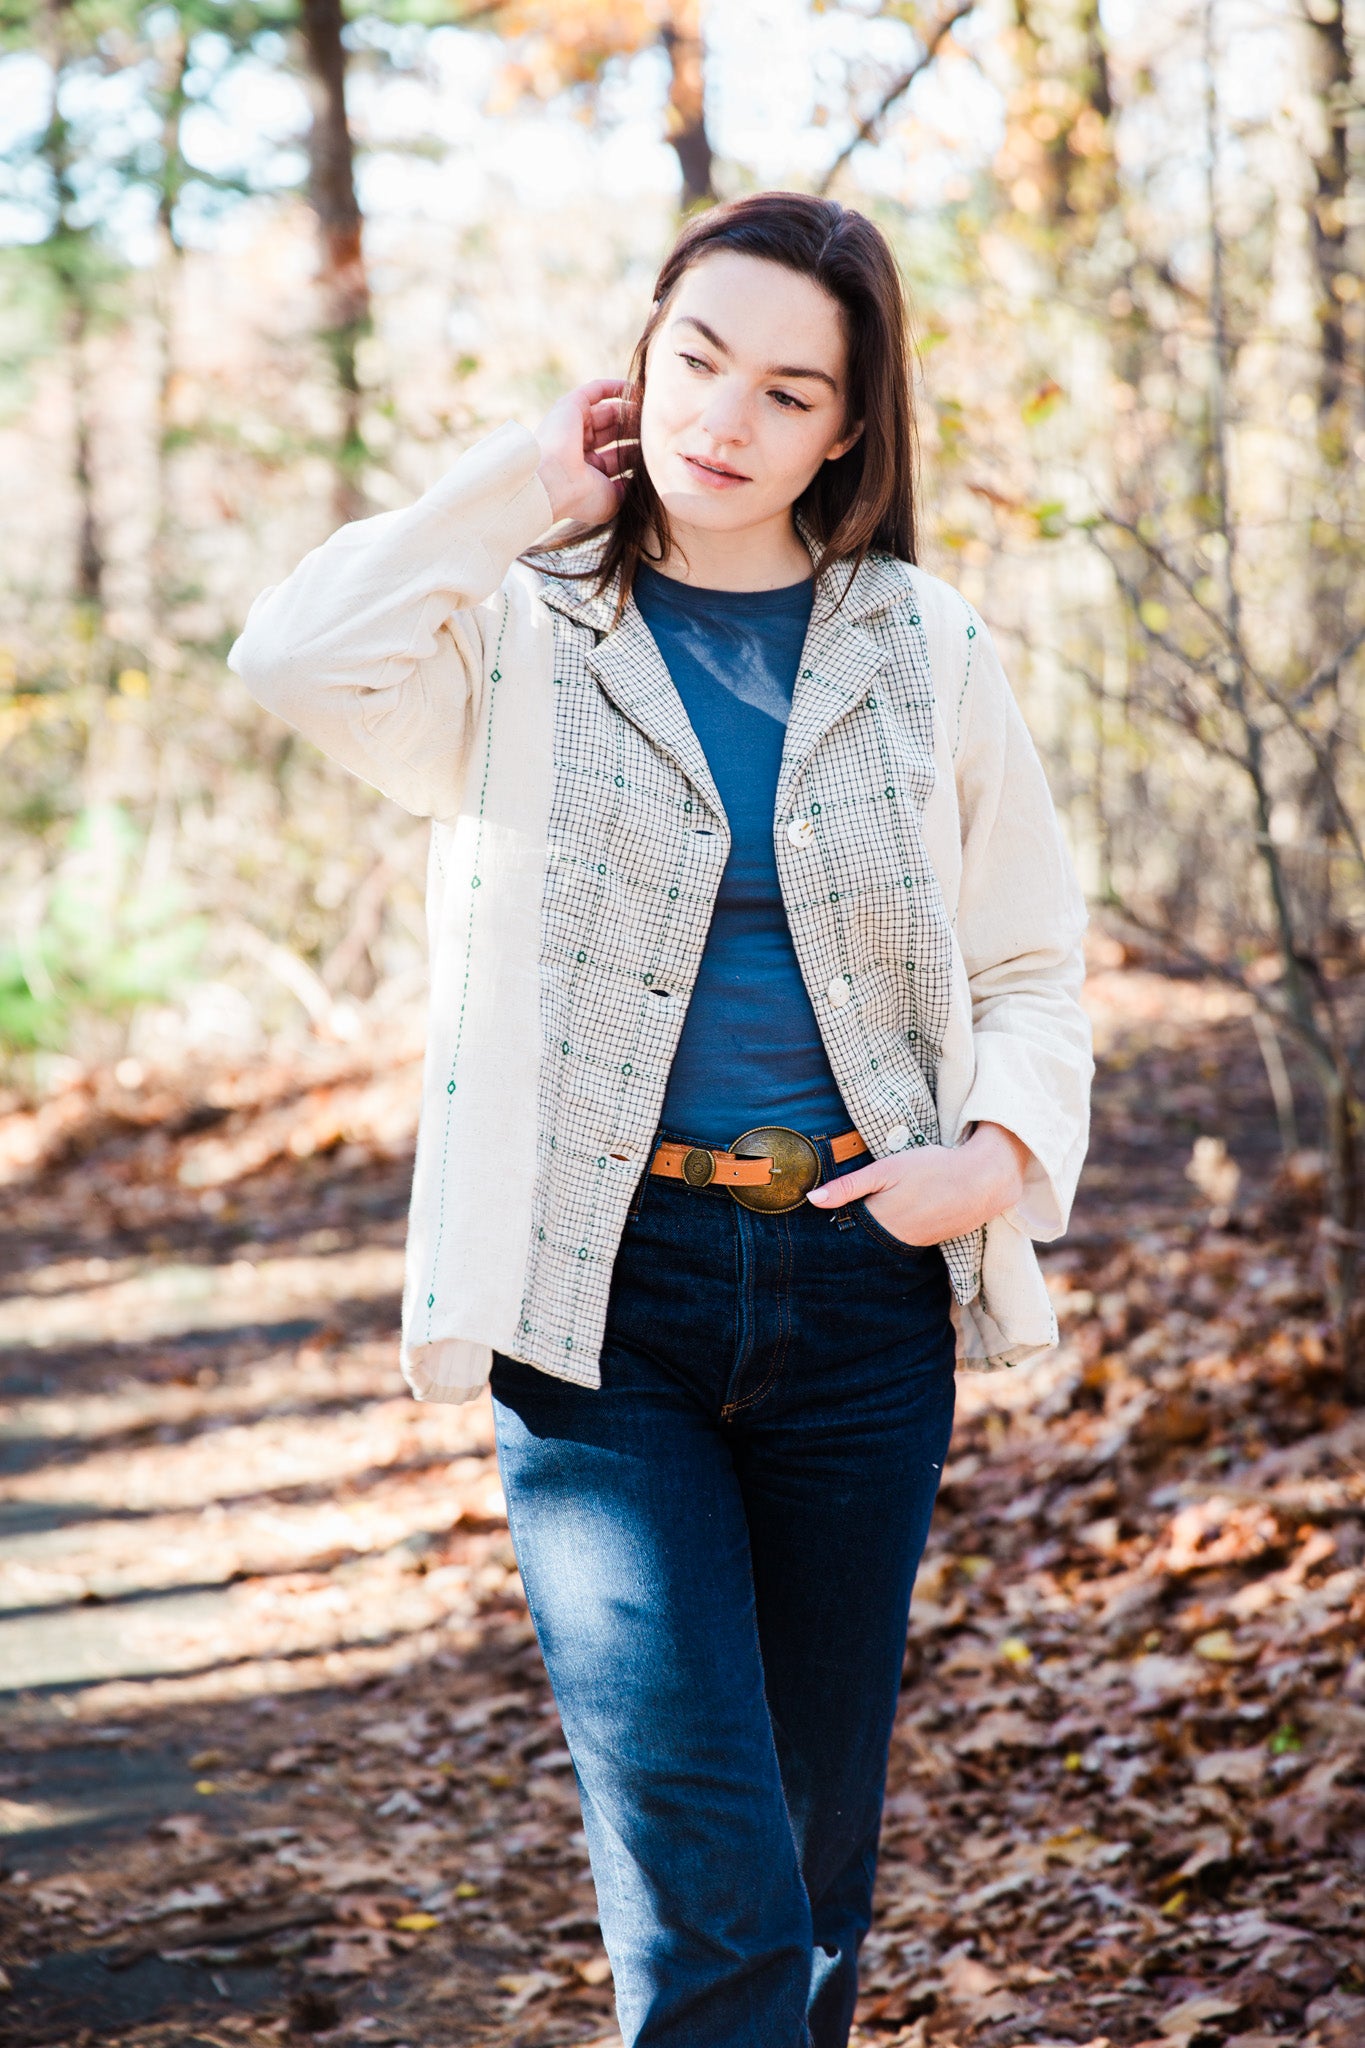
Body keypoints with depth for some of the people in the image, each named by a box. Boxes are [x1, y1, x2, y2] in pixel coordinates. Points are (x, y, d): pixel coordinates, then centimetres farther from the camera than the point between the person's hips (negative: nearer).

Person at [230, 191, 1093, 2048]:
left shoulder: (926, 654, 7)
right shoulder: (528, 635, 2)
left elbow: (1034, 969, 14)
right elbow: (297, 655, -20)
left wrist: (1002, 1153, -6)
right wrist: (525, 488, -7)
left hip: (858, 1288, 3)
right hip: (602, 1297, -3)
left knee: (817, 1862, 14)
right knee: (708, 1898, -13)